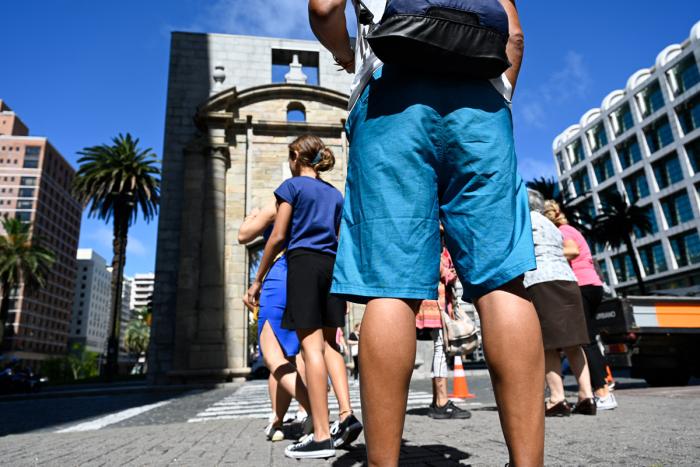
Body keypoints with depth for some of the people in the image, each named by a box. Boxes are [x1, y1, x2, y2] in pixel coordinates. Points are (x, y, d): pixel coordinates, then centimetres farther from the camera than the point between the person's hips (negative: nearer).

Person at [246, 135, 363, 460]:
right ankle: (347, 415, -1)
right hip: (333, 267, 6)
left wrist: (257, 280, 2)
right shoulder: (335, 194, 20)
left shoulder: (292, 186, 4)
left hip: (304, 263, -6)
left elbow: (278, 237, -3)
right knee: (329, 344, 10)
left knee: (311, 346, -9)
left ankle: (322, 435, -8)